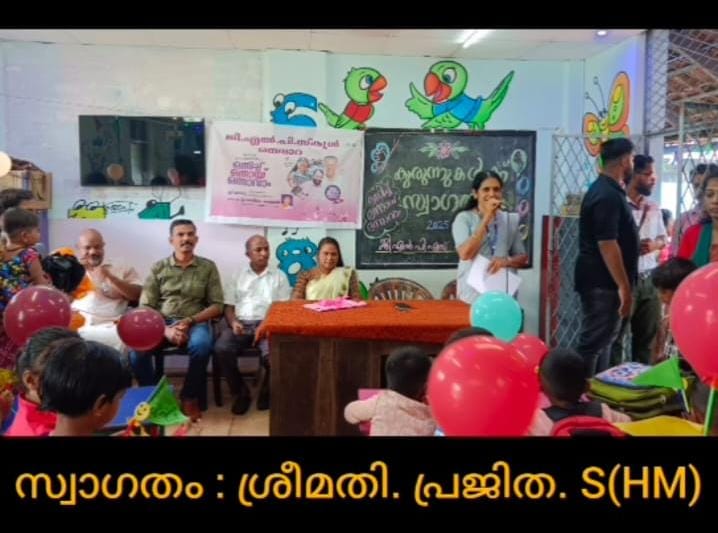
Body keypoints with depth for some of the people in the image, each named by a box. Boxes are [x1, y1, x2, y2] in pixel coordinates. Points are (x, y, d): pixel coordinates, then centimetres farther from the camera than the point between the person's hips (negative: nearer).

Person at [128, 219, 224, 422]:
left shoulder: (208, 267, 9)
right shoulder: (158, 268, 9)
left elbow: (217, 305, 4)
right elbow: (145, 307, 2)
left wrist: (190, 321, -12)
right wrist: (165, 329, -16)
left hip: (195, 323, -1)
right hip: (162, 323, 1)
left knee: (201, 345, -36)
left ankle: (190, 397, -12)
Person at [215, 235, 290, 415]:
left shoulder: (279, 276, 14)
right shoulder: (238, 276, 17)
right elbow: (229, 306, 12)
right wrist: (233, 322, -10)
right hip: (242, 324, 2)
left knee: (272, 354, -33)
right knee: (221, 348, -29)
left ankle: (266, 391, -2)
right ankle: (241, 392, -9)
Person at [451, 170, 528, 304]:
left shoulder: (509, 219, 8)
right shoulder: (464, 218, -3)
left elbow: (523, 258, 12)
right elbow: (465, 253, -18)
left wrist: (506, 261, -12)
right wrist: (487, 217, -16)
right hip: (472, 294, -3)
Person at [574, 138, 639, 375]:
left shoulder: (604, 189, 14)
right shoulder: (608, 195, -19)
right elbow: (607, 244, -24)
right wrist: (624, 287, -22)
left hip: (602, 280, 10)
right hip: (603, 283, -10)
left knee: (603, 338, 16)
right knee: (593, 342, -4)